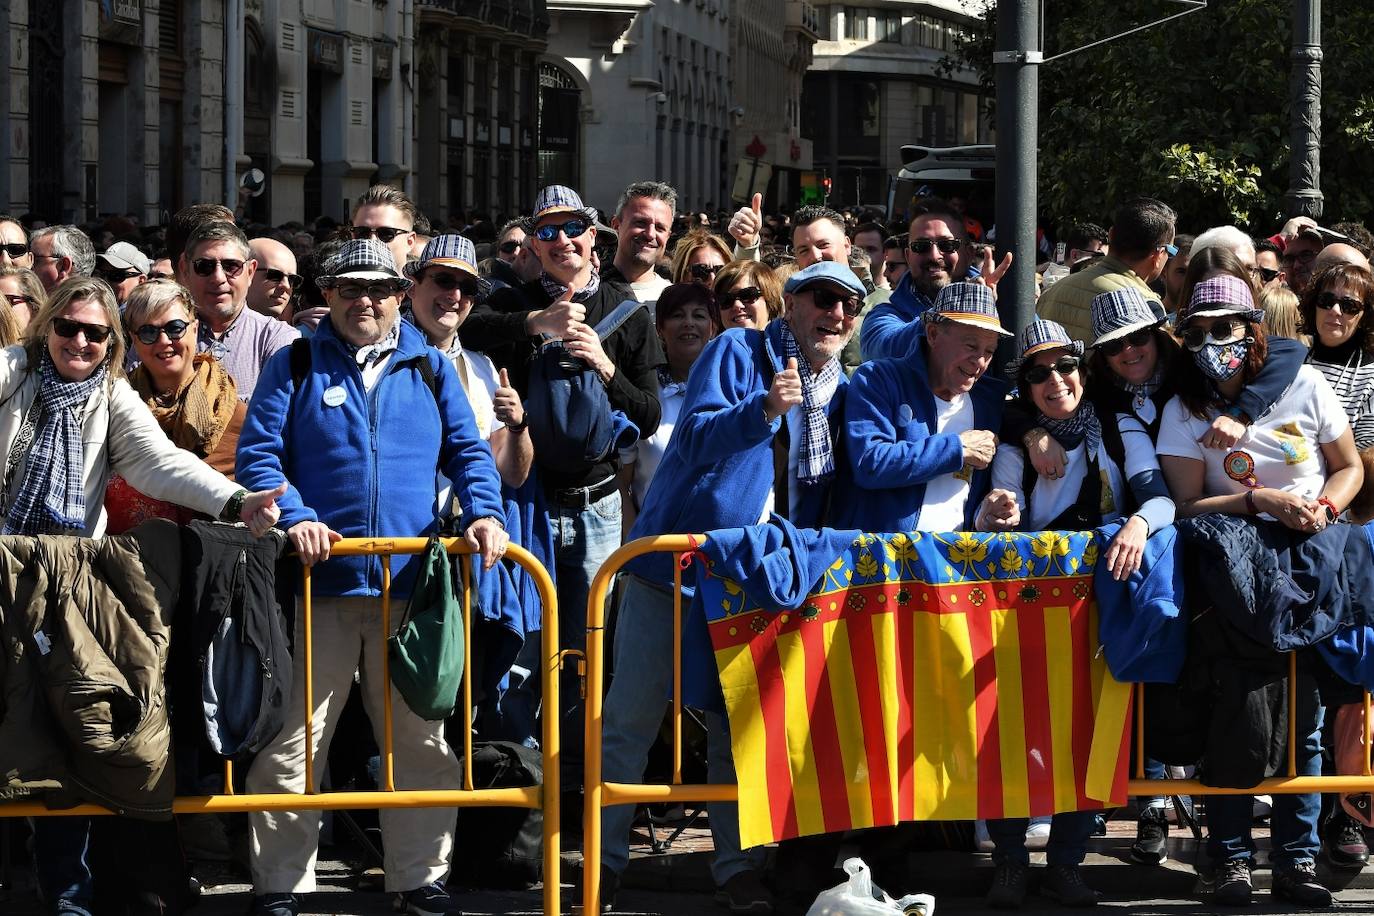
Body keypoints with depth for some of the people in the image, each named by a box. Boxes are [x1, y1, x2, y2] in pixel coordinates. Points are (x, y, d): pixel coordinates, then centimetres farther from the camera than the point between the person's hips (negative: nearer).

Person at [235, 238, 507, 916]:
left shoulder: (431, 370, 13)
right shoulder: (294, 367, 6)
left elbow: (468, 450, 9)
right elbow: (257, 453, -2)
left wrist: (482, 511, -10)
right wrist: (294, 516, -17)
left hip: (411, 581, 2)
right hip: (319, 581, -2)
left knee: (421, 742, 7)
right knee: (292, 743, 0)